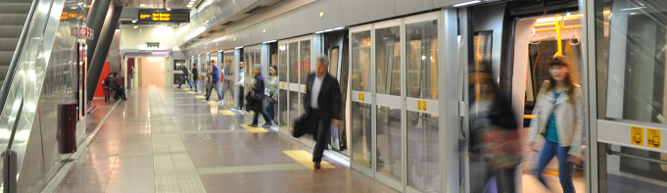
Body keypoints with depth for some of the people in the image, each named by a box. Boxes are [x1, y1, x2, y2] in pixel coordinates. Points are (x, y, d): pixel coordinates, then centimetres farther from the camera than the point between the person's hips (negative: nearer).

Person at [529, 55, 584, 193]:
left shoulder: (575, 91, -8)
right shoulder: (545, 89, 7)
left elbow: (580, 122, -10)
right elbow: (537, 113, 11)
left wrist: (576, 150, -13)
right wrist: (533, 137, 5)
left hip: (565, 143, -5)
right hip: (548, 140, 5)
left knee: (565, 180, 3)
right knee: (538, 174, 8)